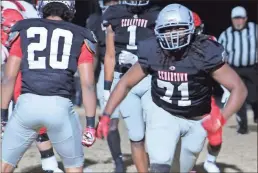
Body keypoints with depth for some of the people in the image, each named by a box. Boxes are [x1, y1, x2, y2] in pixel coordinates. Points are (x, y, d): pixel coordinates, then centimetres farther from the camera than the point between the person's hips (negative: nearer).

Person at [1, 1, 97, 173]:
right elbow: (88, 84, 7)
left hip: (27, 104, 1)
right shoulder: (80, 37, 15)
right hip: (60, 106, 0)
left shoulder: (24, 30, 16)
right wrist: (91, 124, 9)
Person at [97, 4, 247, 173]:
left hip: (197, 120, 0)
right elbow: (126, 83, -3)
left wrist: (221, 119, -37)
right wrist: (106, 115, -10)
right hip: (163, 113, 0)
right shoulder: (152, 53, -17)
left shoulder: (204, 53, -25)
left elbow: (239, 88, -24)